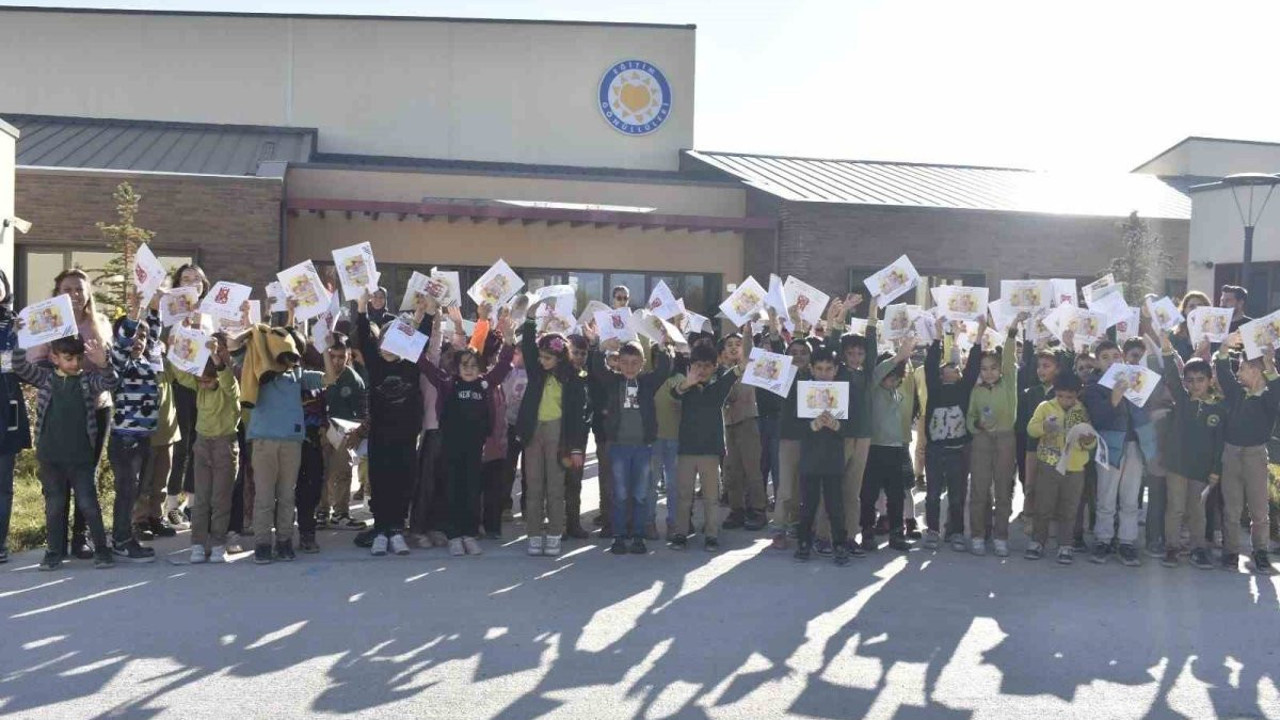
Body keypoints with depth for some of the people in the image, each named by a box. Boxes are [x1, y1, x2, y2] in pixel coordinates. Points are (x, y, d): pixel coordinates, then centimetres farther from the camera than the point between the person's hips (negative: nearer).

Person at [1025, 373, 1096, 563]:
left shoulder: (1084, 412, 3)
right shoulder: (1045, 407, 1)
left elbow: (1093, 441, 4)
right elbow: (1031, 428, -6)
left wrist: (1089, 441, -21)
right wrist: (1044, 427, -27)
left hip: (1074, 468, 1)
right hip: (1049, 465, 0)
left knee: (1068, 509, 7)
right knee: (1043, 506, 4)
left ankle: (1064, 545, 17)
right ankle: (1038, 542, 16)